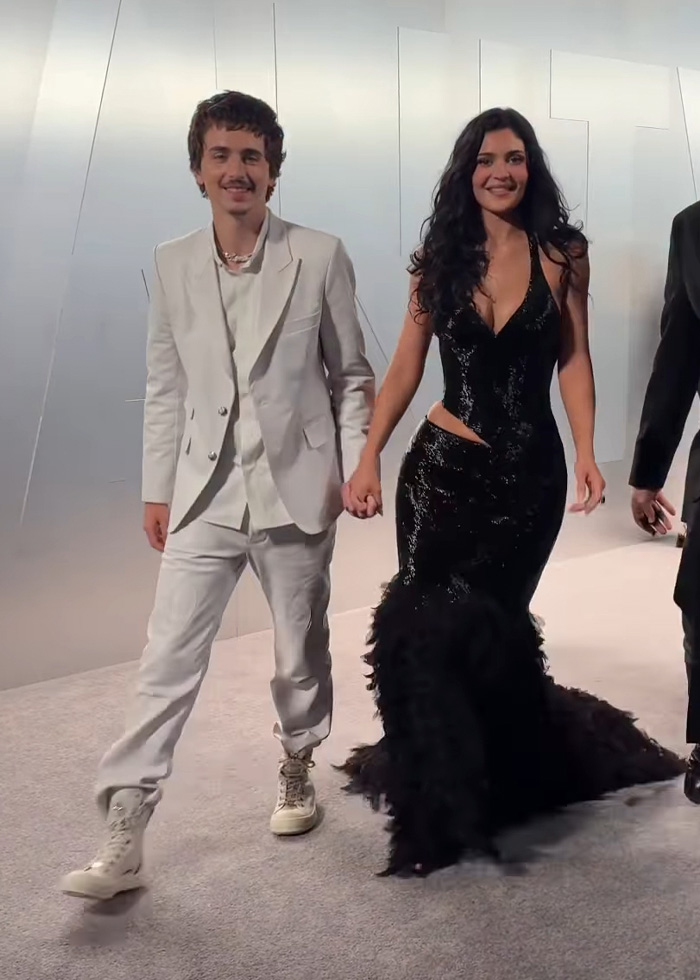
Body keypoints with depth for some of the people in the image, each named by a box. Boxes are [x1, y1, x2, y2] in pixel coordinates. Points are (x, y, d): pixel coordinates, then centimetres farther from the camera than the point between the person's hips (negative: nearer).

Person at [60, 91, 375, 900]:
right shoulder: (172, 264, 4)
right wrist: (156, 488, 7)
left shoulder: (320, 256, -4)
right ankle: (124, 838, 7)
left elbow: (351, 374, 2)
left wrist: (356, 468, -5)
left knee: (301, 650, 13)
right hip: (204, 493, 2)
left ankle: (296, 768, 39)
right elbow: (166, 387, 8)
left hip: (295, 489, -1)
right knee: (167, 660, 0)